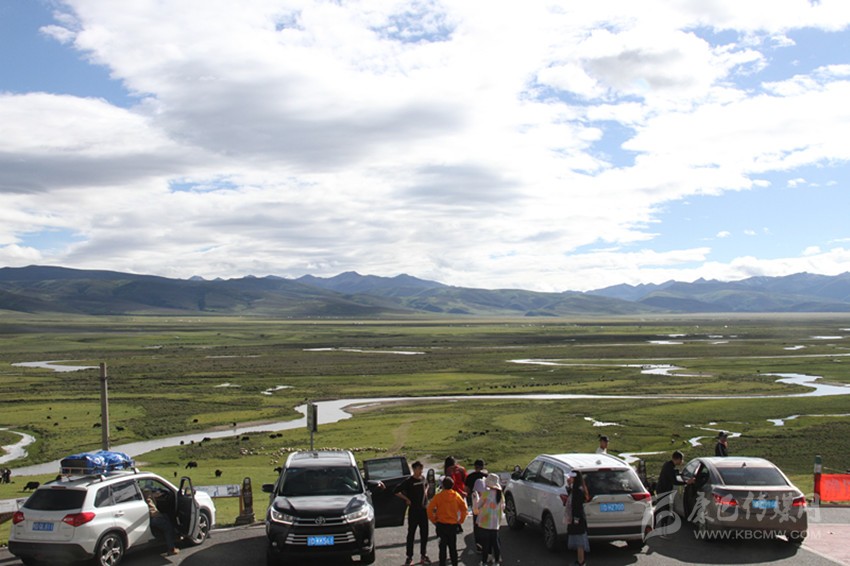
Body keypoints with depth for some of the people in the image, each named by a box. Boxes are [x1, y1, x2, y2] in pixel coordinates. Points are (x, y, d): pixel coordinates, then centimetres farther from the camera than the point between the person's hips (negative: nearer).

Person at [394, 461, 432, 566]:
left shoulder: (423, 479, 4)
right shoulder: (409, 481, -13)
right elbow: (397, 491, -13)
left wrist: (425, 492, 10)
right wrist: (407, 499, -11)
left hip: (424, 509, 5)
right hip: (413, 510, -5)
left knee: (424, 533, 10)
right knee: (411, 534, 2)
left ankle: (423, 555, 21)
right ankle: (409, 557, 8)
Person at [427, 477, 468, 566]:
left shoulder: (438, 496, -7)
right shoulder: (456, 496, -2)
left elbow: (430, 509, -11)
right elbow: (464, 508, -1)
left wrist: (434, 520, 0)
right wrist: (460, 521, 7)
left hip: (441, 525, -2)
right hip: (453, 524, 2)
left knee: (443, 546, 5)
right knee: (453, 547, 13)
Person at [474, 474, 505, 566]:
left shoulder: (486, 493, -15)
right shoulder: (500, 494, 1)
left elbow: (478, 506, -8)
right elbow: (502, 507, 11)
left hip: (485, 522, -5)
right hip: (495, 523, 5)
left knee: (485, 543, 4)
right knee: (495, 542, 14)